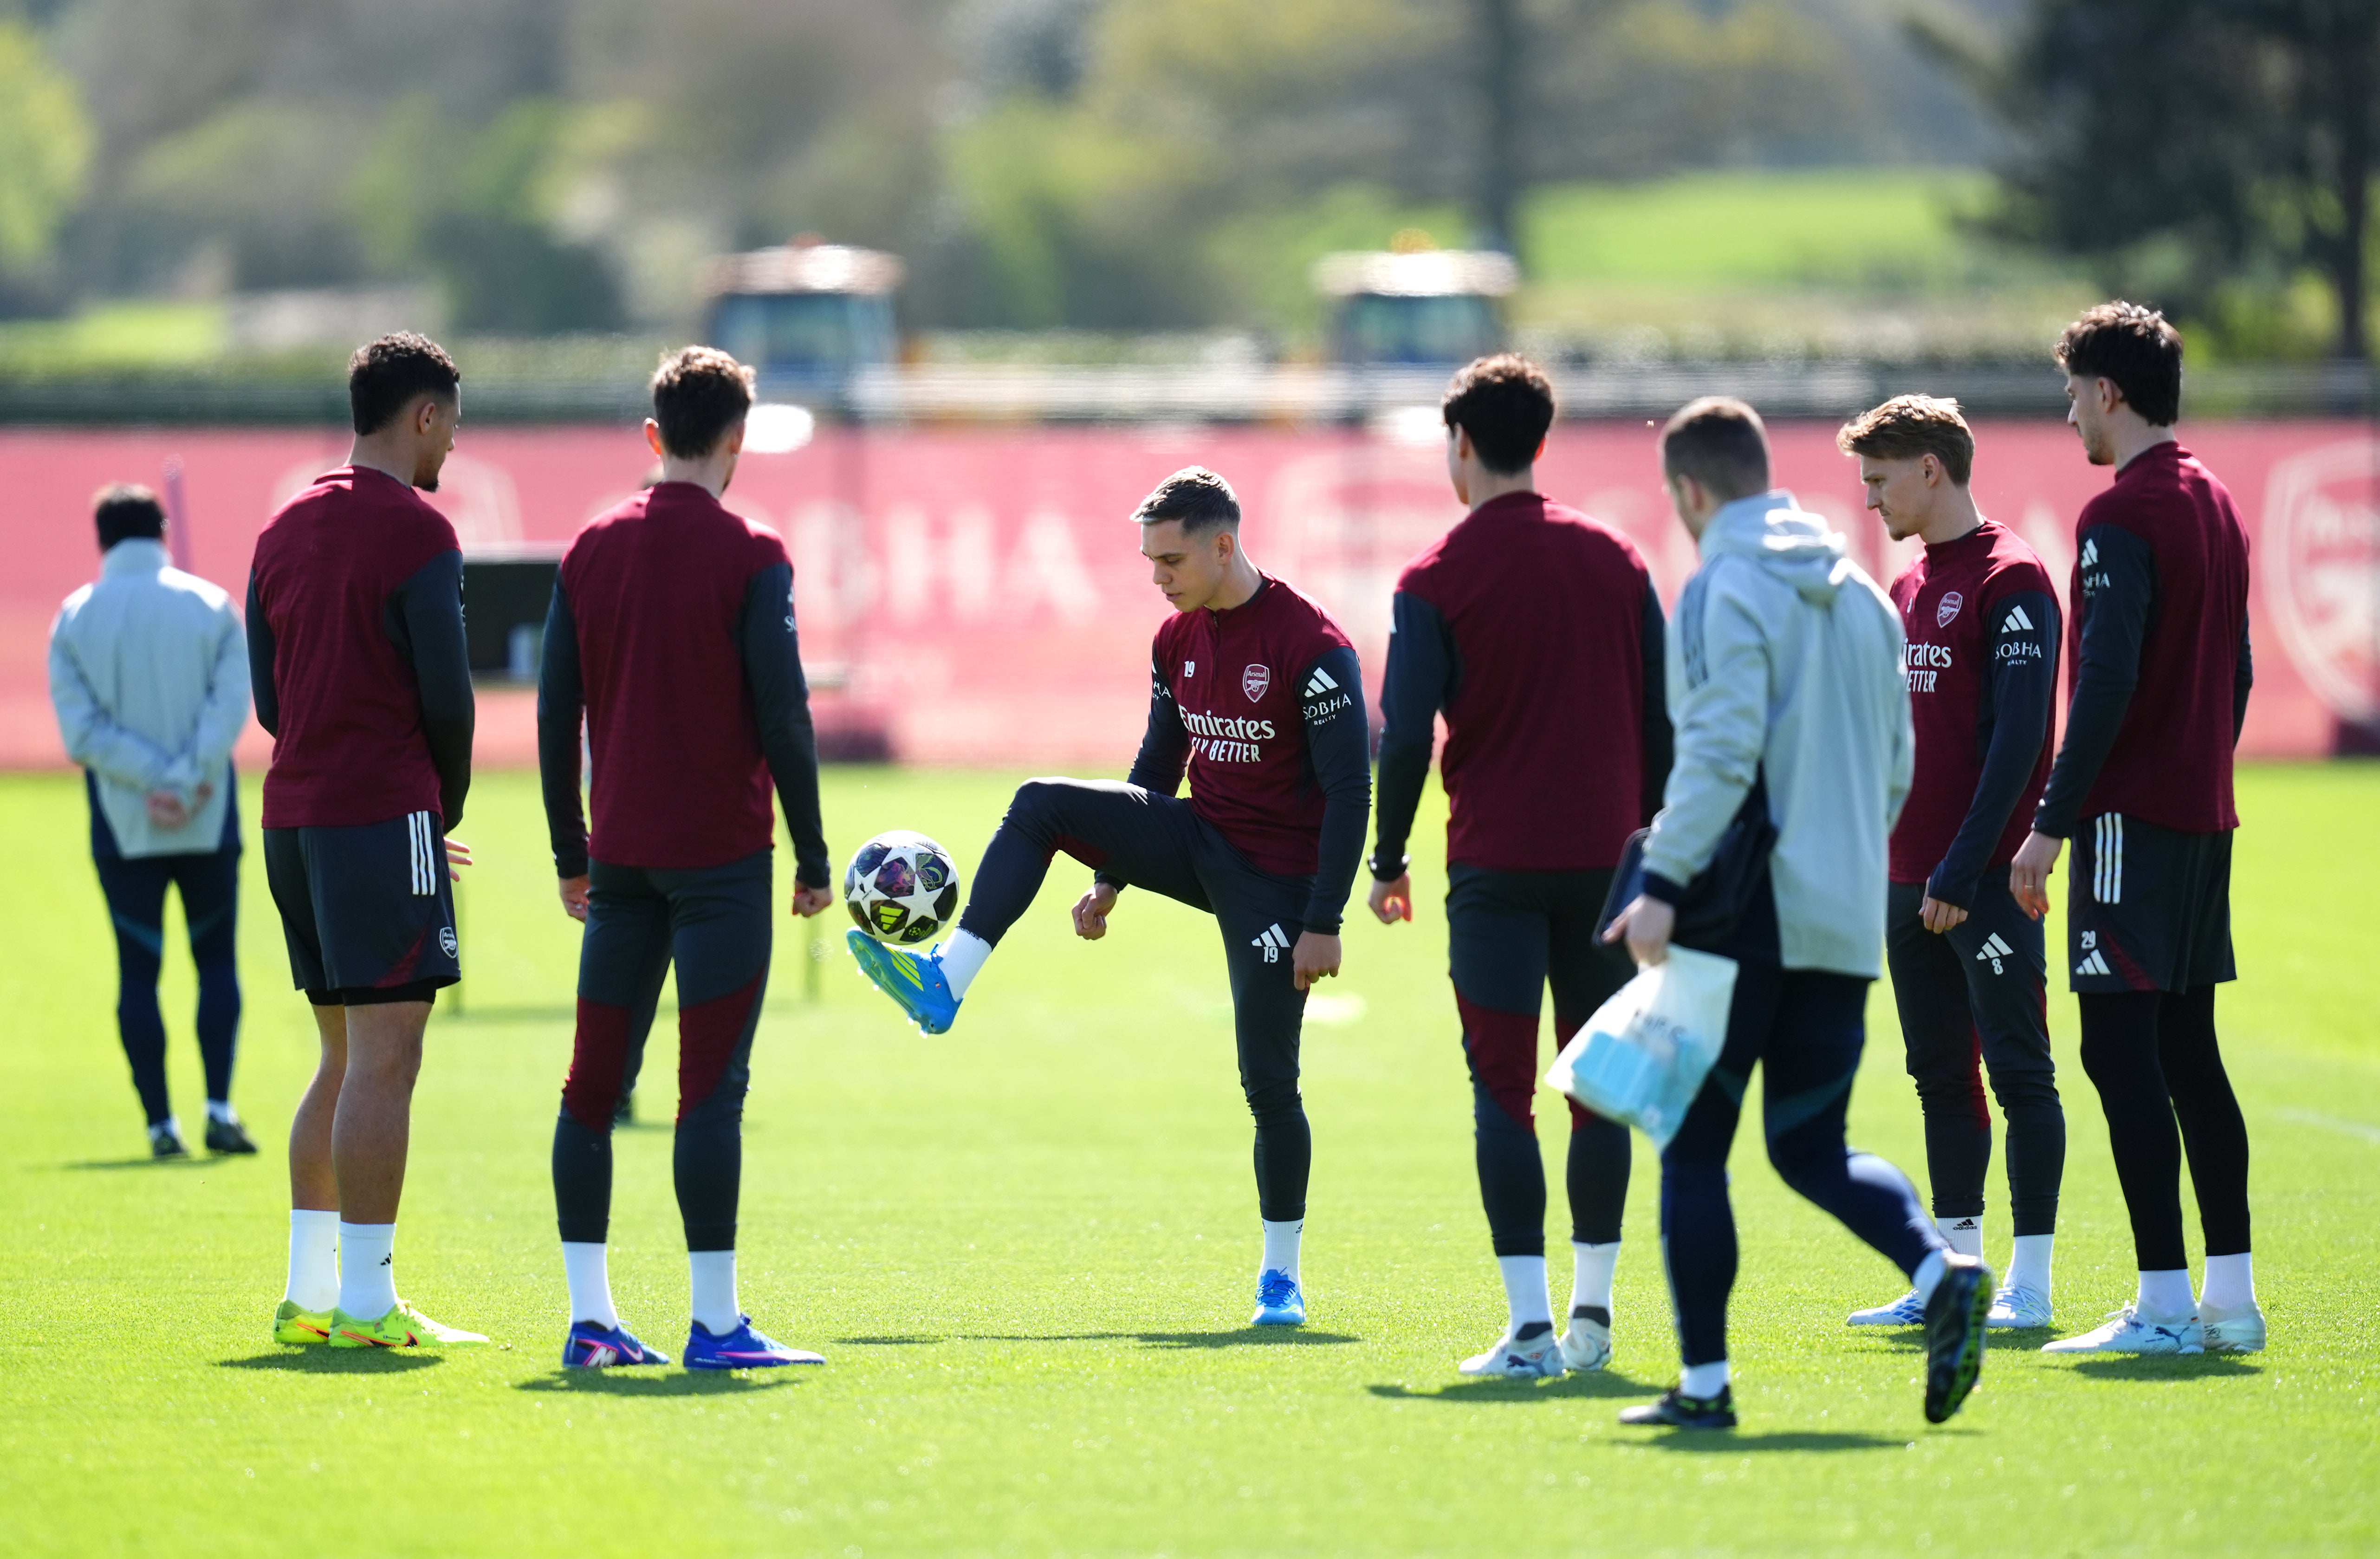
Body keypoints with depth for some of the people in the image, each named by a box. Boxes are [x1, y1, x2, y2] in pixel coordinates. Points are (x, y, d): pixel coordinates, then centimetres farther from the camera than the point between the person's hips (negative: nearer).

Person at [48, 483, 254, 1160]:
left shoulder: (74, 620, 0)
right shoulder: (211, 607, 0)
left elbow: (82, 729, -8)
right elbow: (231, 705, -12)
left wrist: (154, 780, -12)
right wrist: (186, 780, -17)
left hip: (122, 825, 0)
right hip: (209, 823, 0)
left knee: (138, 969, 6)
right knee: (217, 959, 11)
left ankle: (160, 1122, 1)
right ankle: (219, 1107, -1)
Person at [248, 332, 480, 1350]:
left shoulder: (284, 531, 15)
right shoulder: (415, 532, -10)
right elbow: (447, 694, -11)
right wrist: (444, 804, 8)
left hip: (293, 813, 8)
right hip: (383, 812, -8)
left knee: (346, 1059, 14)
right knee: (384, 1060, -7)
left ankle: (310, 1293, 13)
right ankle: (365, 1303, -9)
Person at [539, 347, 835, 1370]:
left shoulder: (592, 552, 7)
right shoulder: (749, 559, -7)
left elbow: (557, 710, 9)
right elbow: (783, 716, -10)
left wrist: (571, 854, 16)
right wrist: (812, 855, -2)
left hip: (620, 854, 5)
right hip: (721, 853, -5)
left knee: (593, 1084, 8)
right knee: (712, 1084, -6)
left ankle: (589, 1319, 7)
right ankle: (715, 1322, -8)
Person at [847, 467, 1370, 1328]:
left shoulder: (1313, 648, -19)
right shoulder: (1177, 639, 4)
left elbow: (1349, 792, -18)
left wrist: (1323, 923, -21)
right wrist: (1110, 877, 14)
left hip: (1274, 879, -7)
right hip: (1198, 839, 7)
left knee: (1268, 1080, -5)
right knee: (1040, 806, -11)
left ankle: (1281, 1279, 10)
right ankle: (944, 987, -17)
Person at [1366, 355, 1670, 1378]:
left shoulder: (1437, 580, -5)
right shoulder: (1616, 561, 7)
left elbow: (1406, 735, -8)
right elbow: (1664, 715, 8)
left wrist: (1389, 860, 3)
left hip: (1497, 864, -3)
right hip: (1606, 858, 3)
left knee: (1503, 1089, -2)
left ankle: (1530, 1327, -9)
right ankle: (1593, 1311, 16)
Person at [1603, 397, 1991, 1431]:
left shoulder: (1725, 592, -8)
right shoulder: (1860, 597, 15)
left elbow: (1719, 752, -19)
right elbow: (1894, 765, 18)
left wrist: (1662, 883, -20)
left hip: (1746, 909, -7)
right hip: (1843, 919, 7)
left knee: (1693, 1143, 3)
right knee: (1812, 1147, 13)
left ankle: (1705, 1384, 1)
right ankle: (1940, 1275, -13)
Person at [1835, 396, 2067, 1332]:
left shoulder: (2009, 580, -10)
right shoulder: (1909, 589, 17)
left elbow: (2018, 736, -17)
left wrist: (1964, 869, -21)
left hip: (1984, 884, -9)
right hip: (1912, 883, 9)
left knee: (2017, 1069, -4)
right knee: (1941, 1074, 11)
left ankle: (2029, 1283, -3)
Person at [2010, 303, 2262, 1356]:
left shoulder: (2121, 517, -14)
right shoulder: (2218, 507, 14)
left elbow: (2106, 685, -20)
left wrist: (2052, 823, -17)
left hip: (2132, 818, -9)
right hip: (2206, 814, 9)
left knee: (2121, 1050, -8)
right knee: (2188, 1050, 13)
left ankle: (2164, 1301, -12)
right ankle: (2230, 1297, 13)